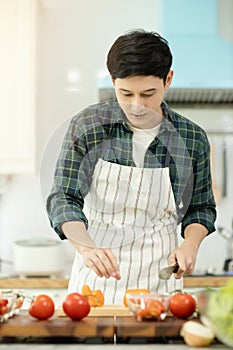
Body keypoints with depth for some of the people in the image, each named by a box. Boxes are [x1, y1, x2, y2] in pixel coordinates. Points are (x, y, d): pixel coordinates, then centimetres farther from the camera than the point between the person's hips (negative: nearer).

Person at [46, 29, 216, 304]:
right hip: (97, 275, -1)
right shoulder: (87, 126, -7)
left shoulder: (192, 138, -2)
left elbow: (202, 206, 11)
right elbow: (64, 199, -10)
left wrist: (191, 243, -9)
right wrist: (87, 248, -27)